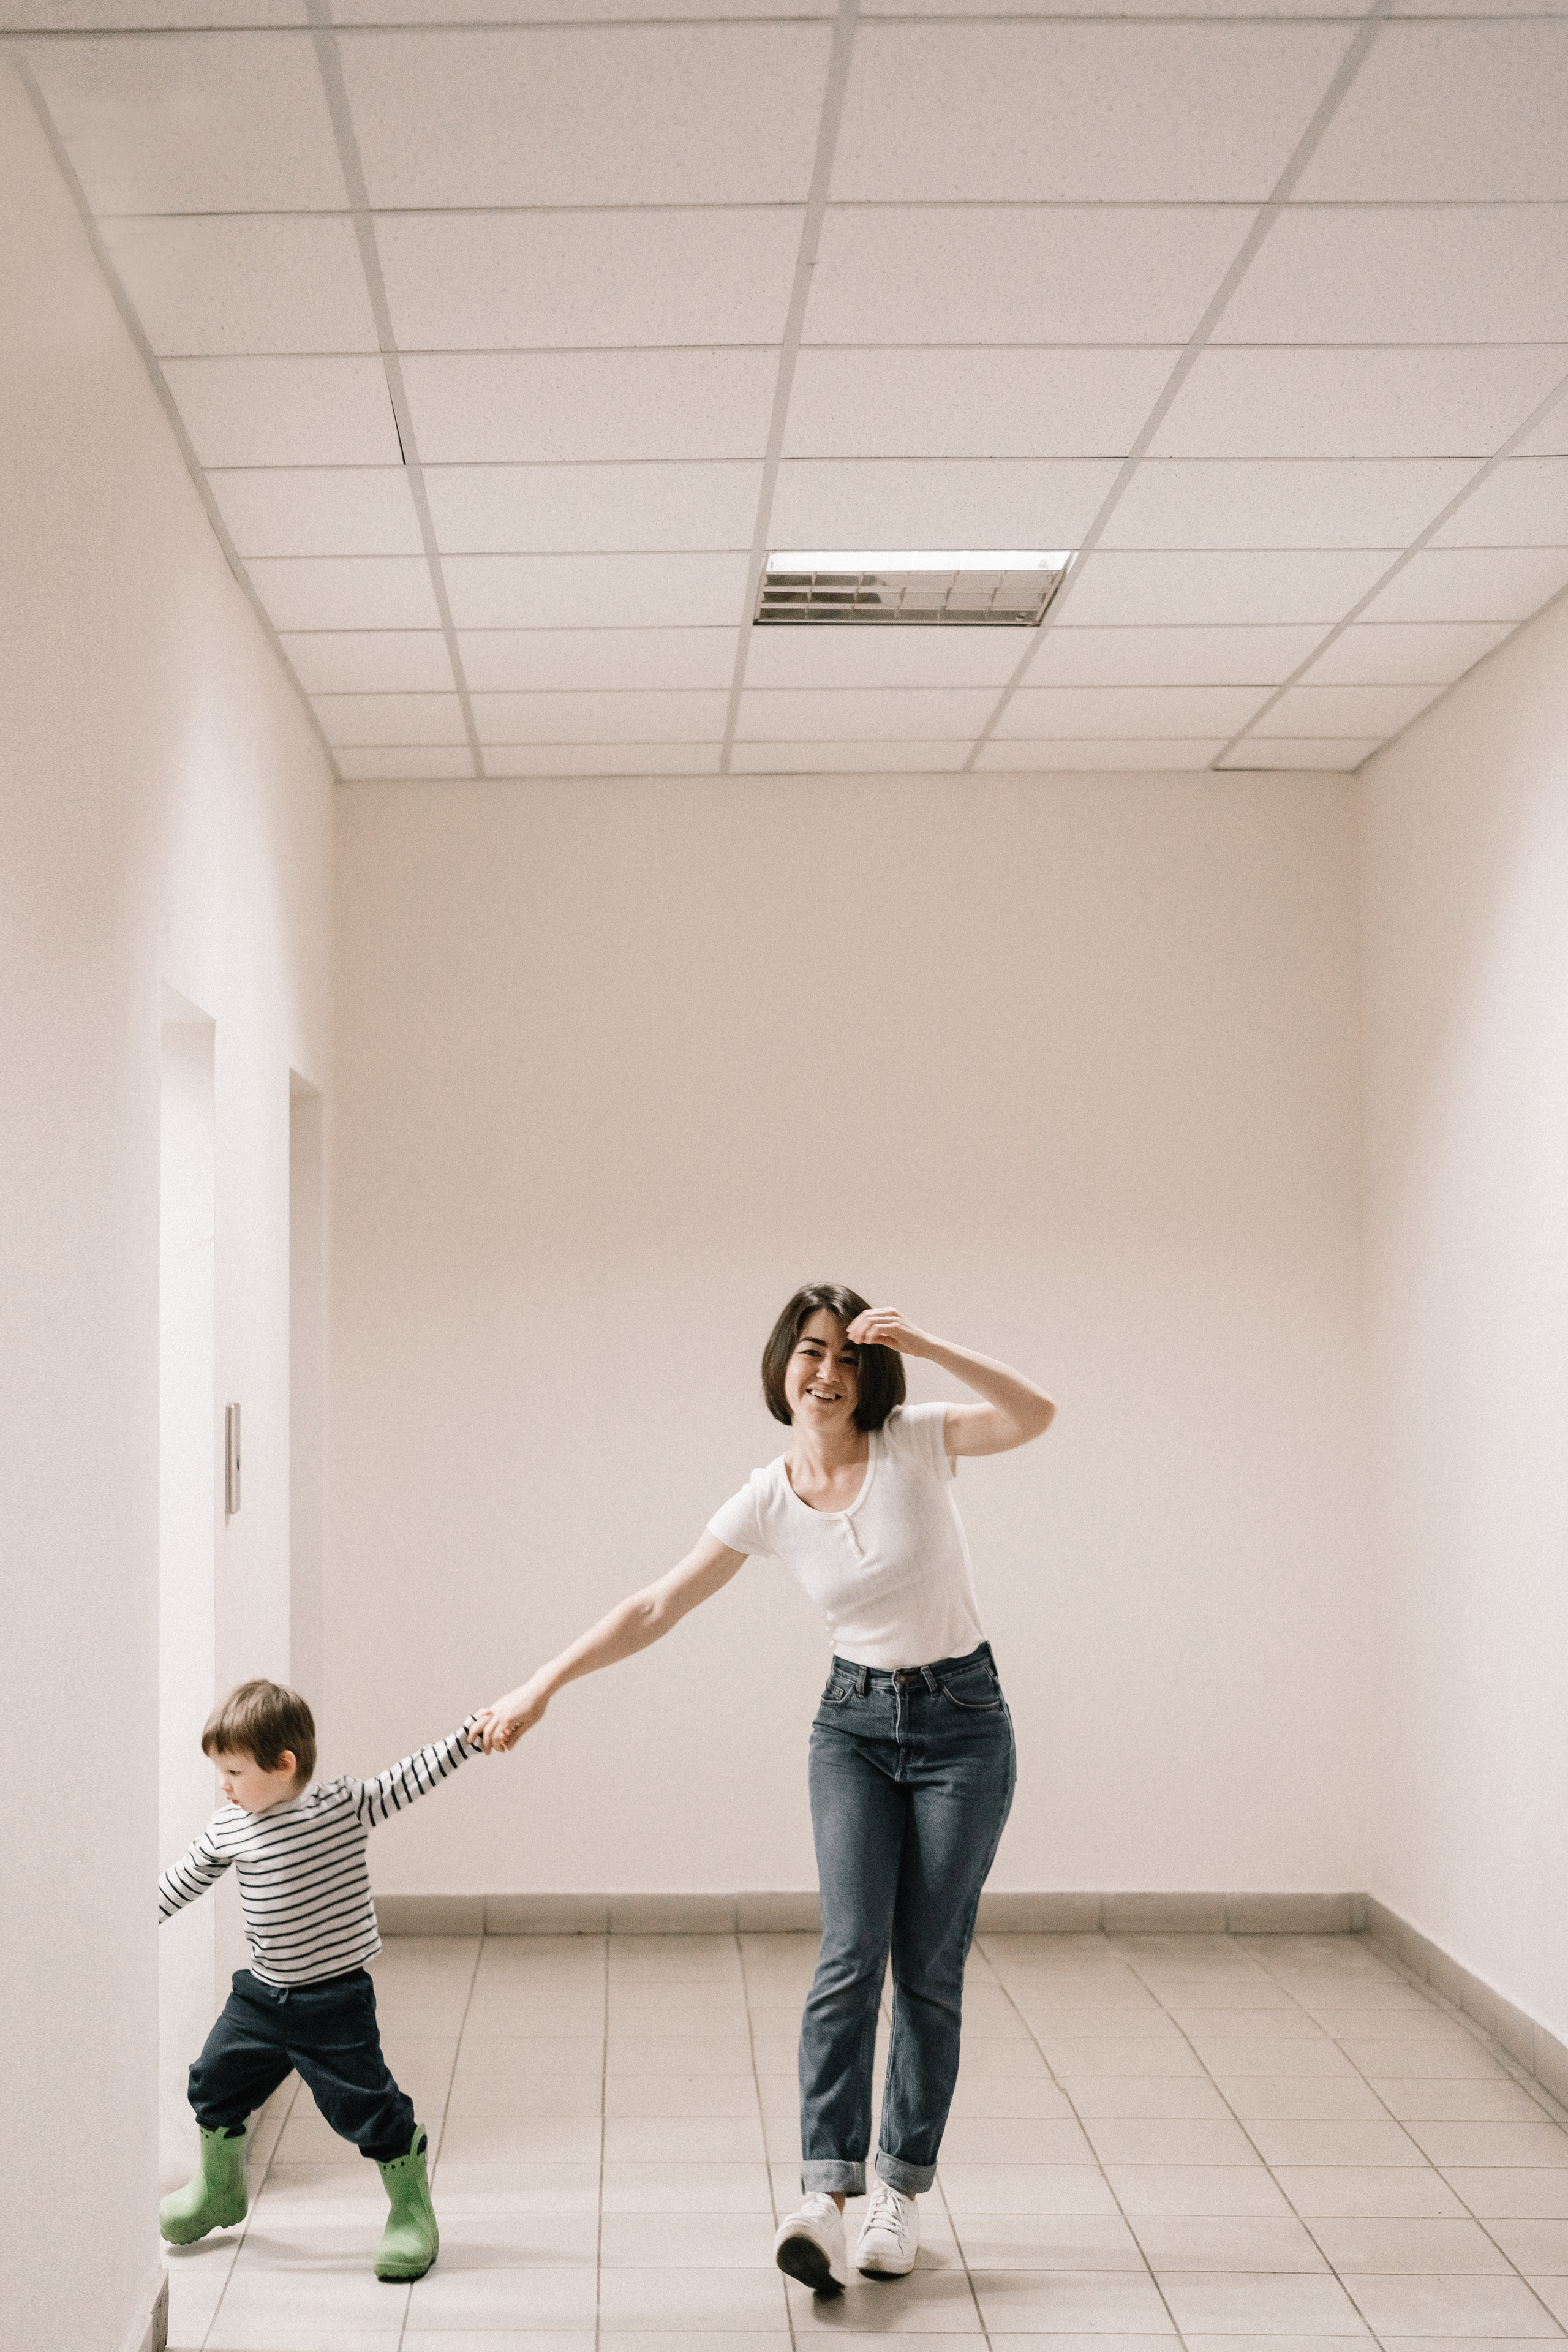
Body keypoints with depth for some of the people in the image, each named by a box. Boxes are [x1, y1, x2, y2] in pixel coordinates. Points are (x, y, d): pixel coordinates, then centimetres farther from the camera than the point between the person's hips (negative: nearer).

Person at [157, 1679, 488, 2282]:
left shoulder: (346, 1804, -13)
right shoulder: (226, 1829, -1)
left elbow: (412, 1778, -18)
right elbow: (183, 1882, 14)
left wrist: (473, 1735, -29)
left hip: (335, 2000, -5)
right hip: (259, 1997, 5)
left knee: (366, 2107, -5)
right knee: (215, 2083, 15)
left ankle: (412, 2214, 14)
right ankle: (218, 2191, 41)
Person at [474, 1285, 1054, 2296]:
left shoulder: (917, 1439, -9)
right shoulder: (768, 1502, -3)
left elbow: (1036, 1415, -26)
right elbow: (654, 1609, 0)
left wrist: (928, 1346, -32)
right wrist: (542, 1685, -3)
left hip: (962, 1723, -2)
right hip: (854, 1725, 2)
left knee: (930, 1968, 2)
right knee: (851, 1954, -13)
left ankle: (901, 2195, 13)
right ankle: (825, 2196, -18)